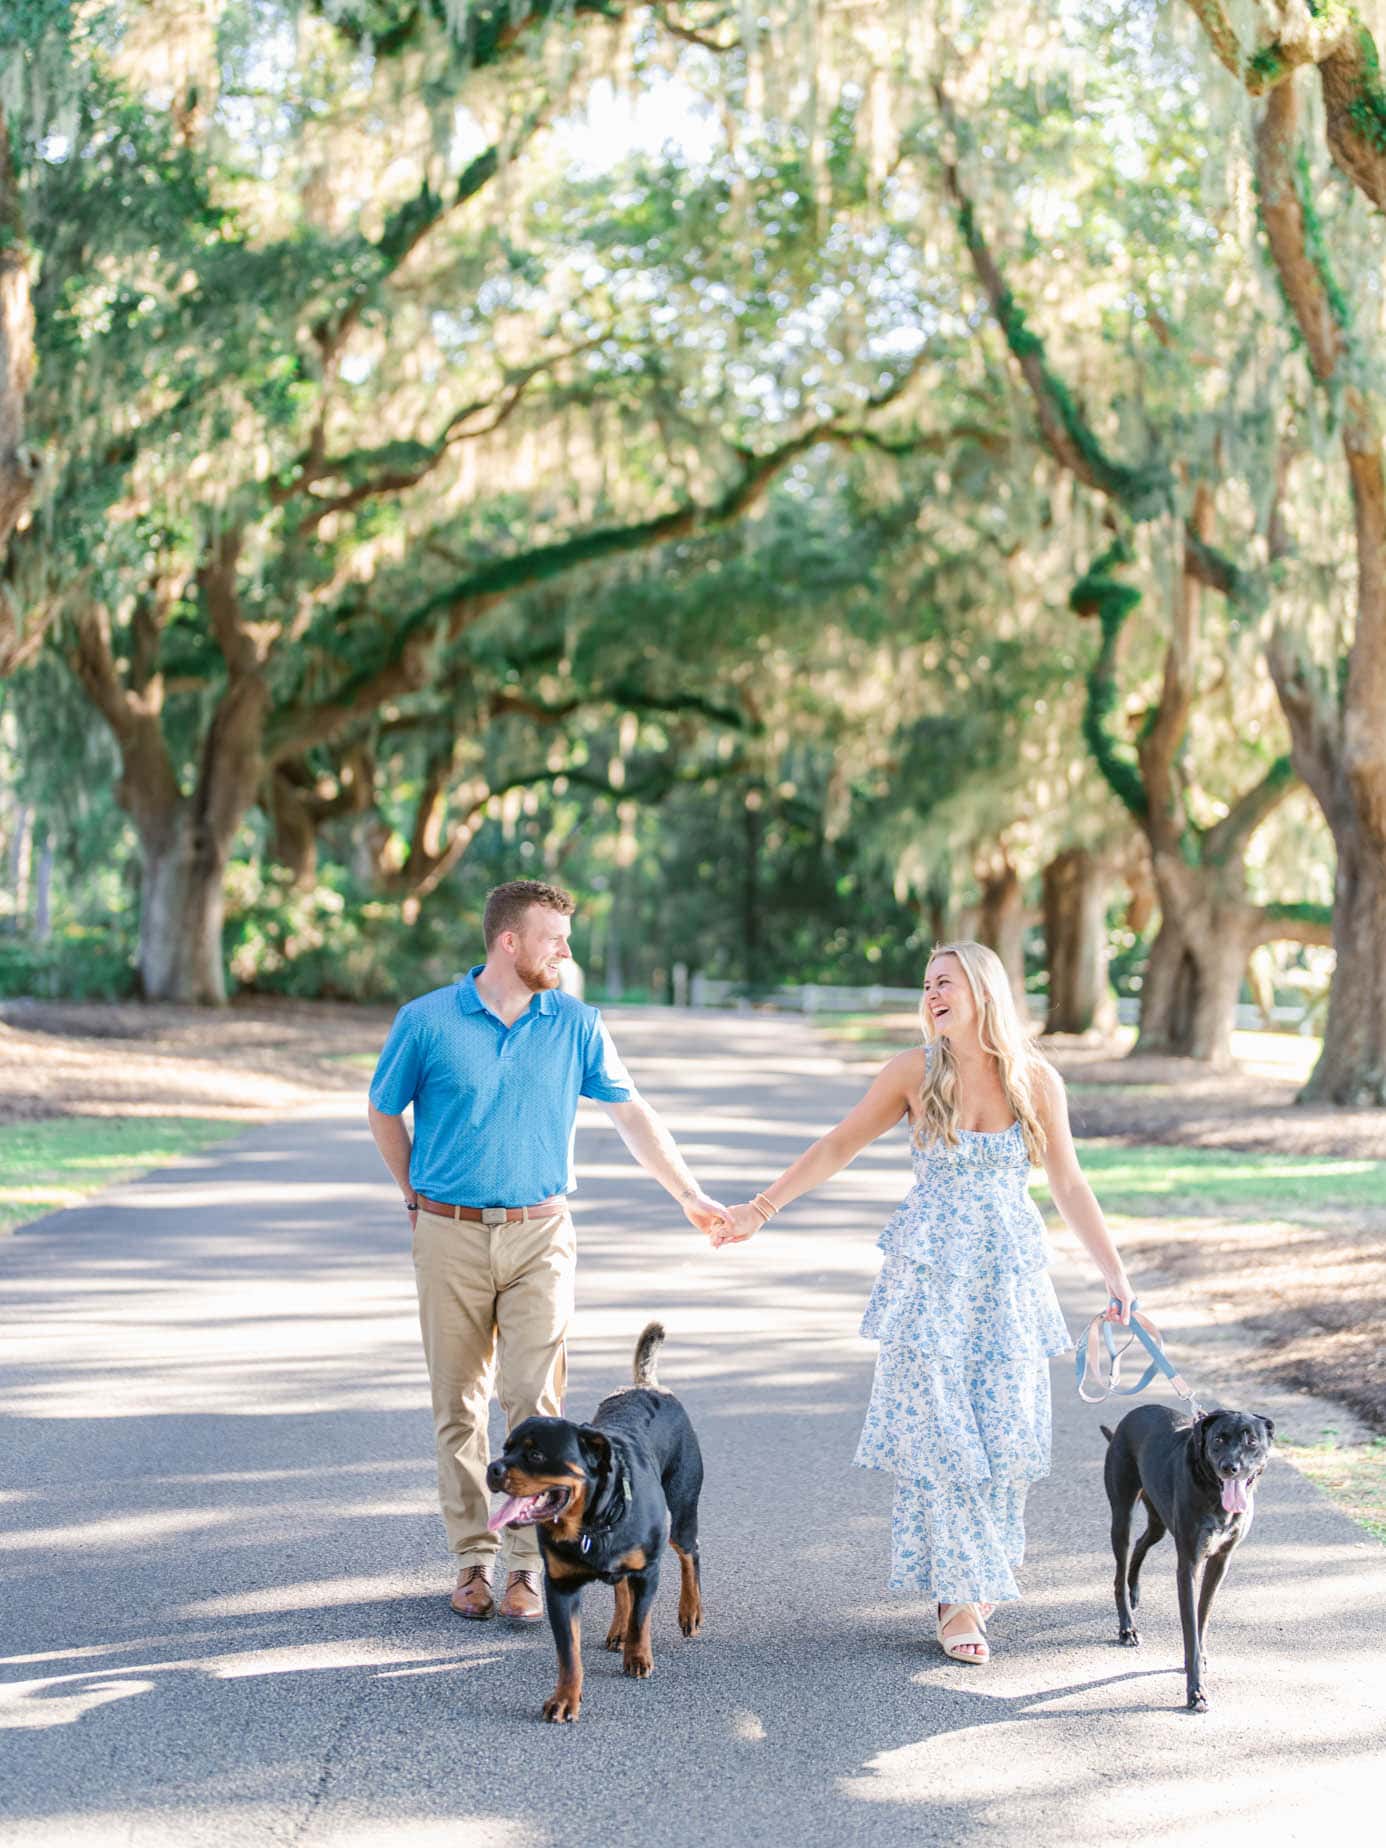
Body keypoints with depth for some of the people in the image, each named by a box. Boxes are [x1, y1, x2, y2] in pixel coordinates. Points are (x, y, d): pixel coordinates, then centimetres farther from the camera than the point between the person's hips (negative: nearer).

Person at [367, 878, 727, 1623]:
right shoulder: (426, 1021, -4)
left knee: (537, 1400, -6)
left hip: (540, 1234, 1)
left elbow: (631, 1114, 9)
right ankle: (472, 1558, 16)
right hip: (451, 1236, -1)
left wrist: (689, 1196, 8)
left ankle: (530, 1565, 1)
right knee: (459, 1405, 5)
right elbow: (385, 1114, 10)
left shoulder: (575, 1025, 2)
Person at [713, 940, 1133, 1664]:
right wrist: (763, 1207, 4)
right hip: (930, 1274, -1)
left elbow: (1068, 1183, 7)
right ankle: (959, 1595, 5)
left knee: (1004, 1433, 1)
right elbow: (837, 1147, 6)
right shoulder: (914, 1072, -2)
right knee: (939, 1434, -3)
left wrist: (1114, 1272, 5)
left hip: (1009, 1277, 1)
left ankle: (977, 1569, 24)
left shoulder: (1037, 1081, 0)